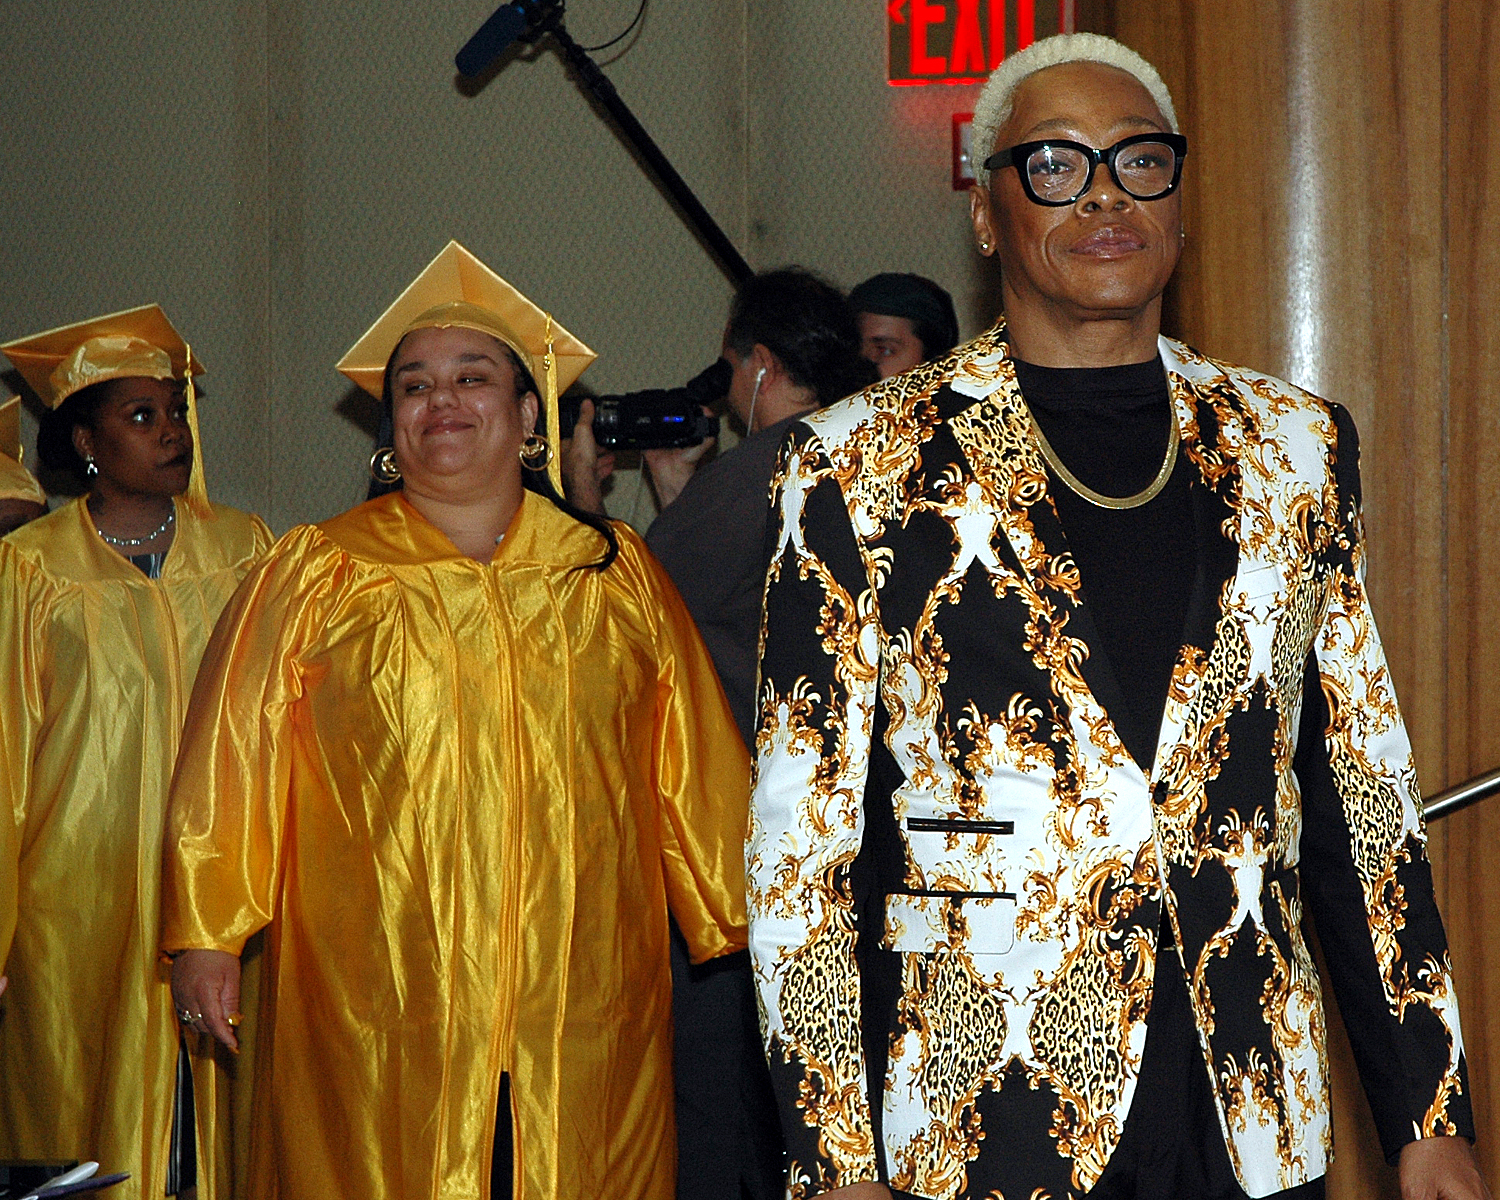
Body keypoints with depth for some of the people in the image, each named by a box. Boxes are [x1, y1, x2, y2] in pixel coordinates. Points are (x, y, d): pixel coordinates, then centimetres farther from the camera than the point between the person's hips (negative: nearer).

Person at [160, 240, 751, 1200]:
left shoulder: (617, 573, 10)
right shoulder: (315, 576, 6)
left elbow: (693, 764, 11)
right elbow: (237, 757, 3)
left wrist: (742, 929, 12)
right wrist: (206, 932, -2)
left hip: (584, 1012, 1)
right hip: (378, 1017, -1)